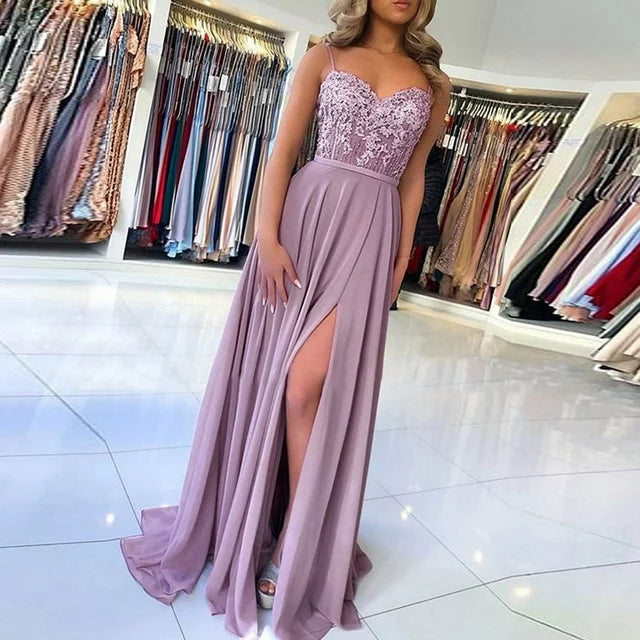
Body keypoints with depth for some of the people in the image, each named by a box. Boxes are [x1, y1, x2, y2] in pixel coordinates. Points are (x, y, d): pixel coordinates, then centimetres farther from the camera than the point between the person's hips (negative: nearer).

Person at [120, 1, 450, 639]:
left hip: (370, 233, 0)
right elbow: (283, 148, 1)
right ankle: (236, 513, 28)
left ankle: (296, 542, 5)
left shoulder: (432, 83, 13)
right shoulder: (325, 57, 8)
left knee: (310, 383, -11)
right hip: (306, 215, 1)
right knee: (267, 371, 7)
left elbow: (413, 177, 14)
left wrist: (402, 258, 9)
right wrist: (266, 237, -10)